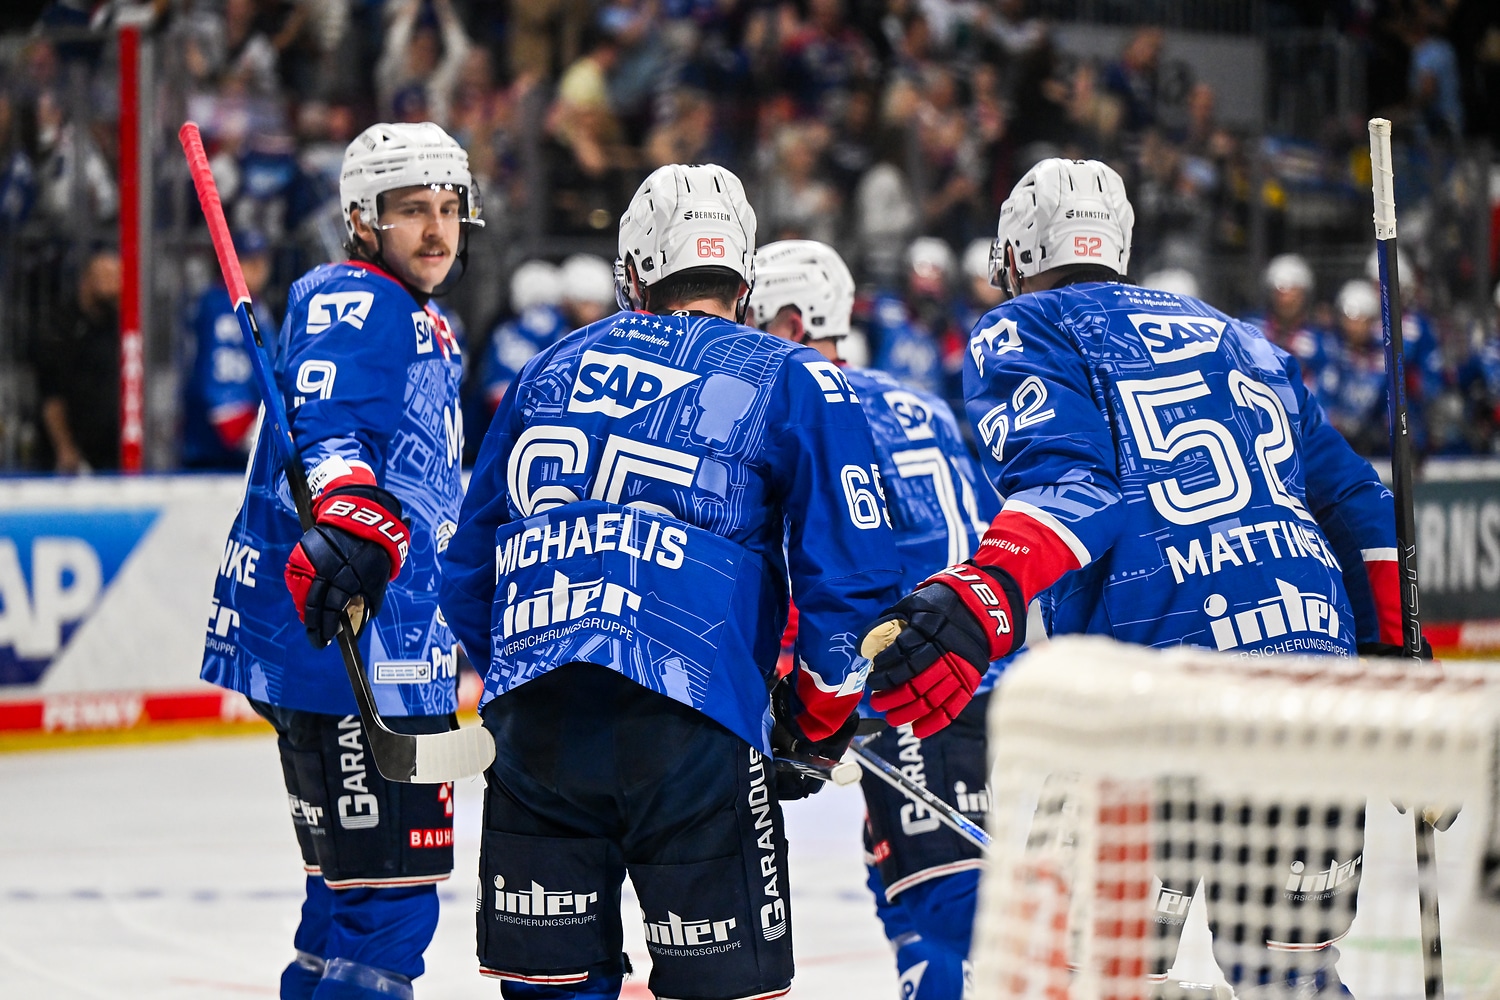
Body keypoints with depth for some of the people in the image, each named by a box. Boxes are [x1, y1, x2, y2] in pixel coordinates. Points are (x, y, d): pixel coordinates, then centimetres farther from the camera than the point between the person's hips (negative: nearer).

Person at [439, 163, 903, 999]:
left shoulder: (552, 371, 21)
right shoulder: (794, 382, 8)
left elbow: (469, 571, 24)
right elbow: (853, 574, 1)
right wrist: (819, 716, 14)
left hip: (534, 714, 4)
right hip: (688, 721, -4)